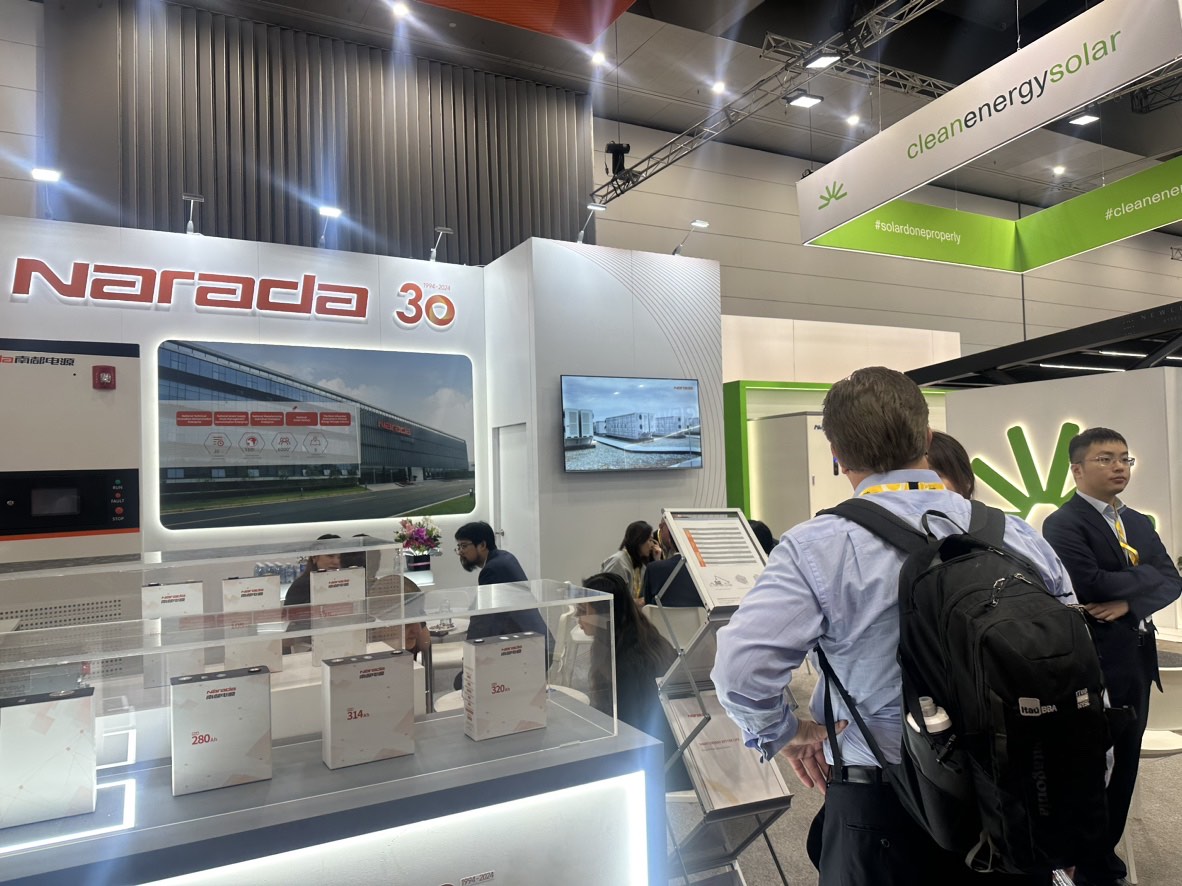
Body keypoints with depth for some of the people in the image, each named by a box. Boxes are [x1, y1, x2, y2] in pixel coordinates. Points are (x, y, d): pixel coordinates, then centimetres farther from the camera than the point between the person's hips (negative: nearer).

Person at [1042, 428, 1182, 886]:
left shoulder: (1139, 523, 13)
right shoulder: (1063, 524, -13)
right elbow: (1088, 583, -25)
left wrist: (1129, 602, -15)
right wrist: (1144, 576, -10)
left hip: (1137, 658, 8)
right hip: (1093, 661, -7)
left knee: (1126, 762, 17)